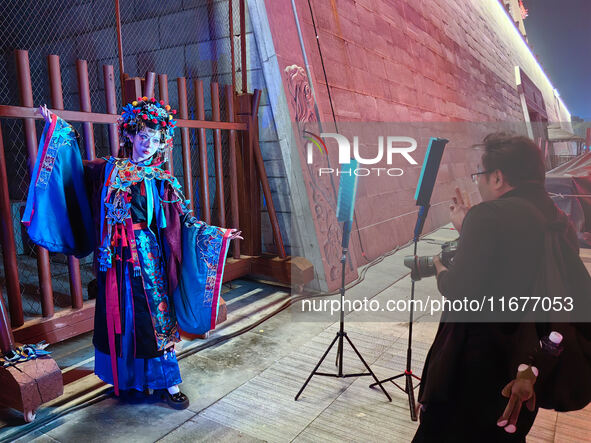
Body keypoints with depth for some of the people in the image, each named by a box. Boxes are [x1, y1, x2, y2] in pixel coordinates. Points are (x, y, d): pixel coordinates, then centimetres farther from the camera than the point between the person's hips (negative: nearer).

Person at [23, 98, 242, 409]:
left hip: (150, 258, -1)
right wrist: (56, 126, 19)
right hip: (119, 257, 1)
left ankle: (166, 382, 13)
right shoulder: (110, 171, 7)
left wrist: (218, 234, 0)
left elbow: (184, 219, 6)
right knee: (122, 316, 9)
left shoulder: (164, 181, 5)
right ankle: (127, 380, 27)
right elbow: (74, 166, 19)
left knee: (157, 315, 1)